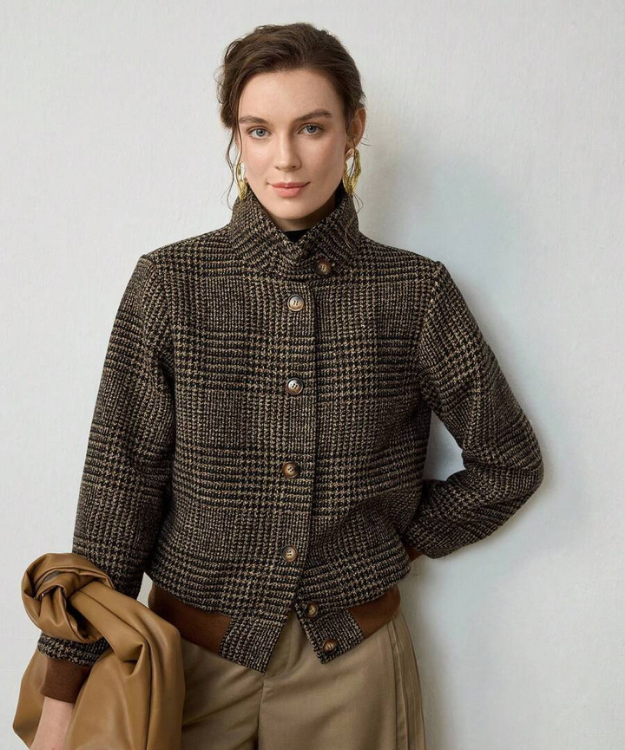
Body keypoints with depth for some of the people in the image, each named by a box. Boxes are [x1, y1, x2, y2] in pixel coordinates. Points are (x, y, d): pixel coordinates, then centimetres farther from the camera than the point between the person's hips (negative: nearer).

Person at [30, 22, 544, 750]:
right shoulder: (171, 282, -7)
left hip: (349, 662, 1)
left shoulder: (417, 291, -5)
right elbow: (119, 486, -8)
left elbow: (510, 462, 6)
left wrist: (407, 538, 2)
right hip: (193, 656, 0)